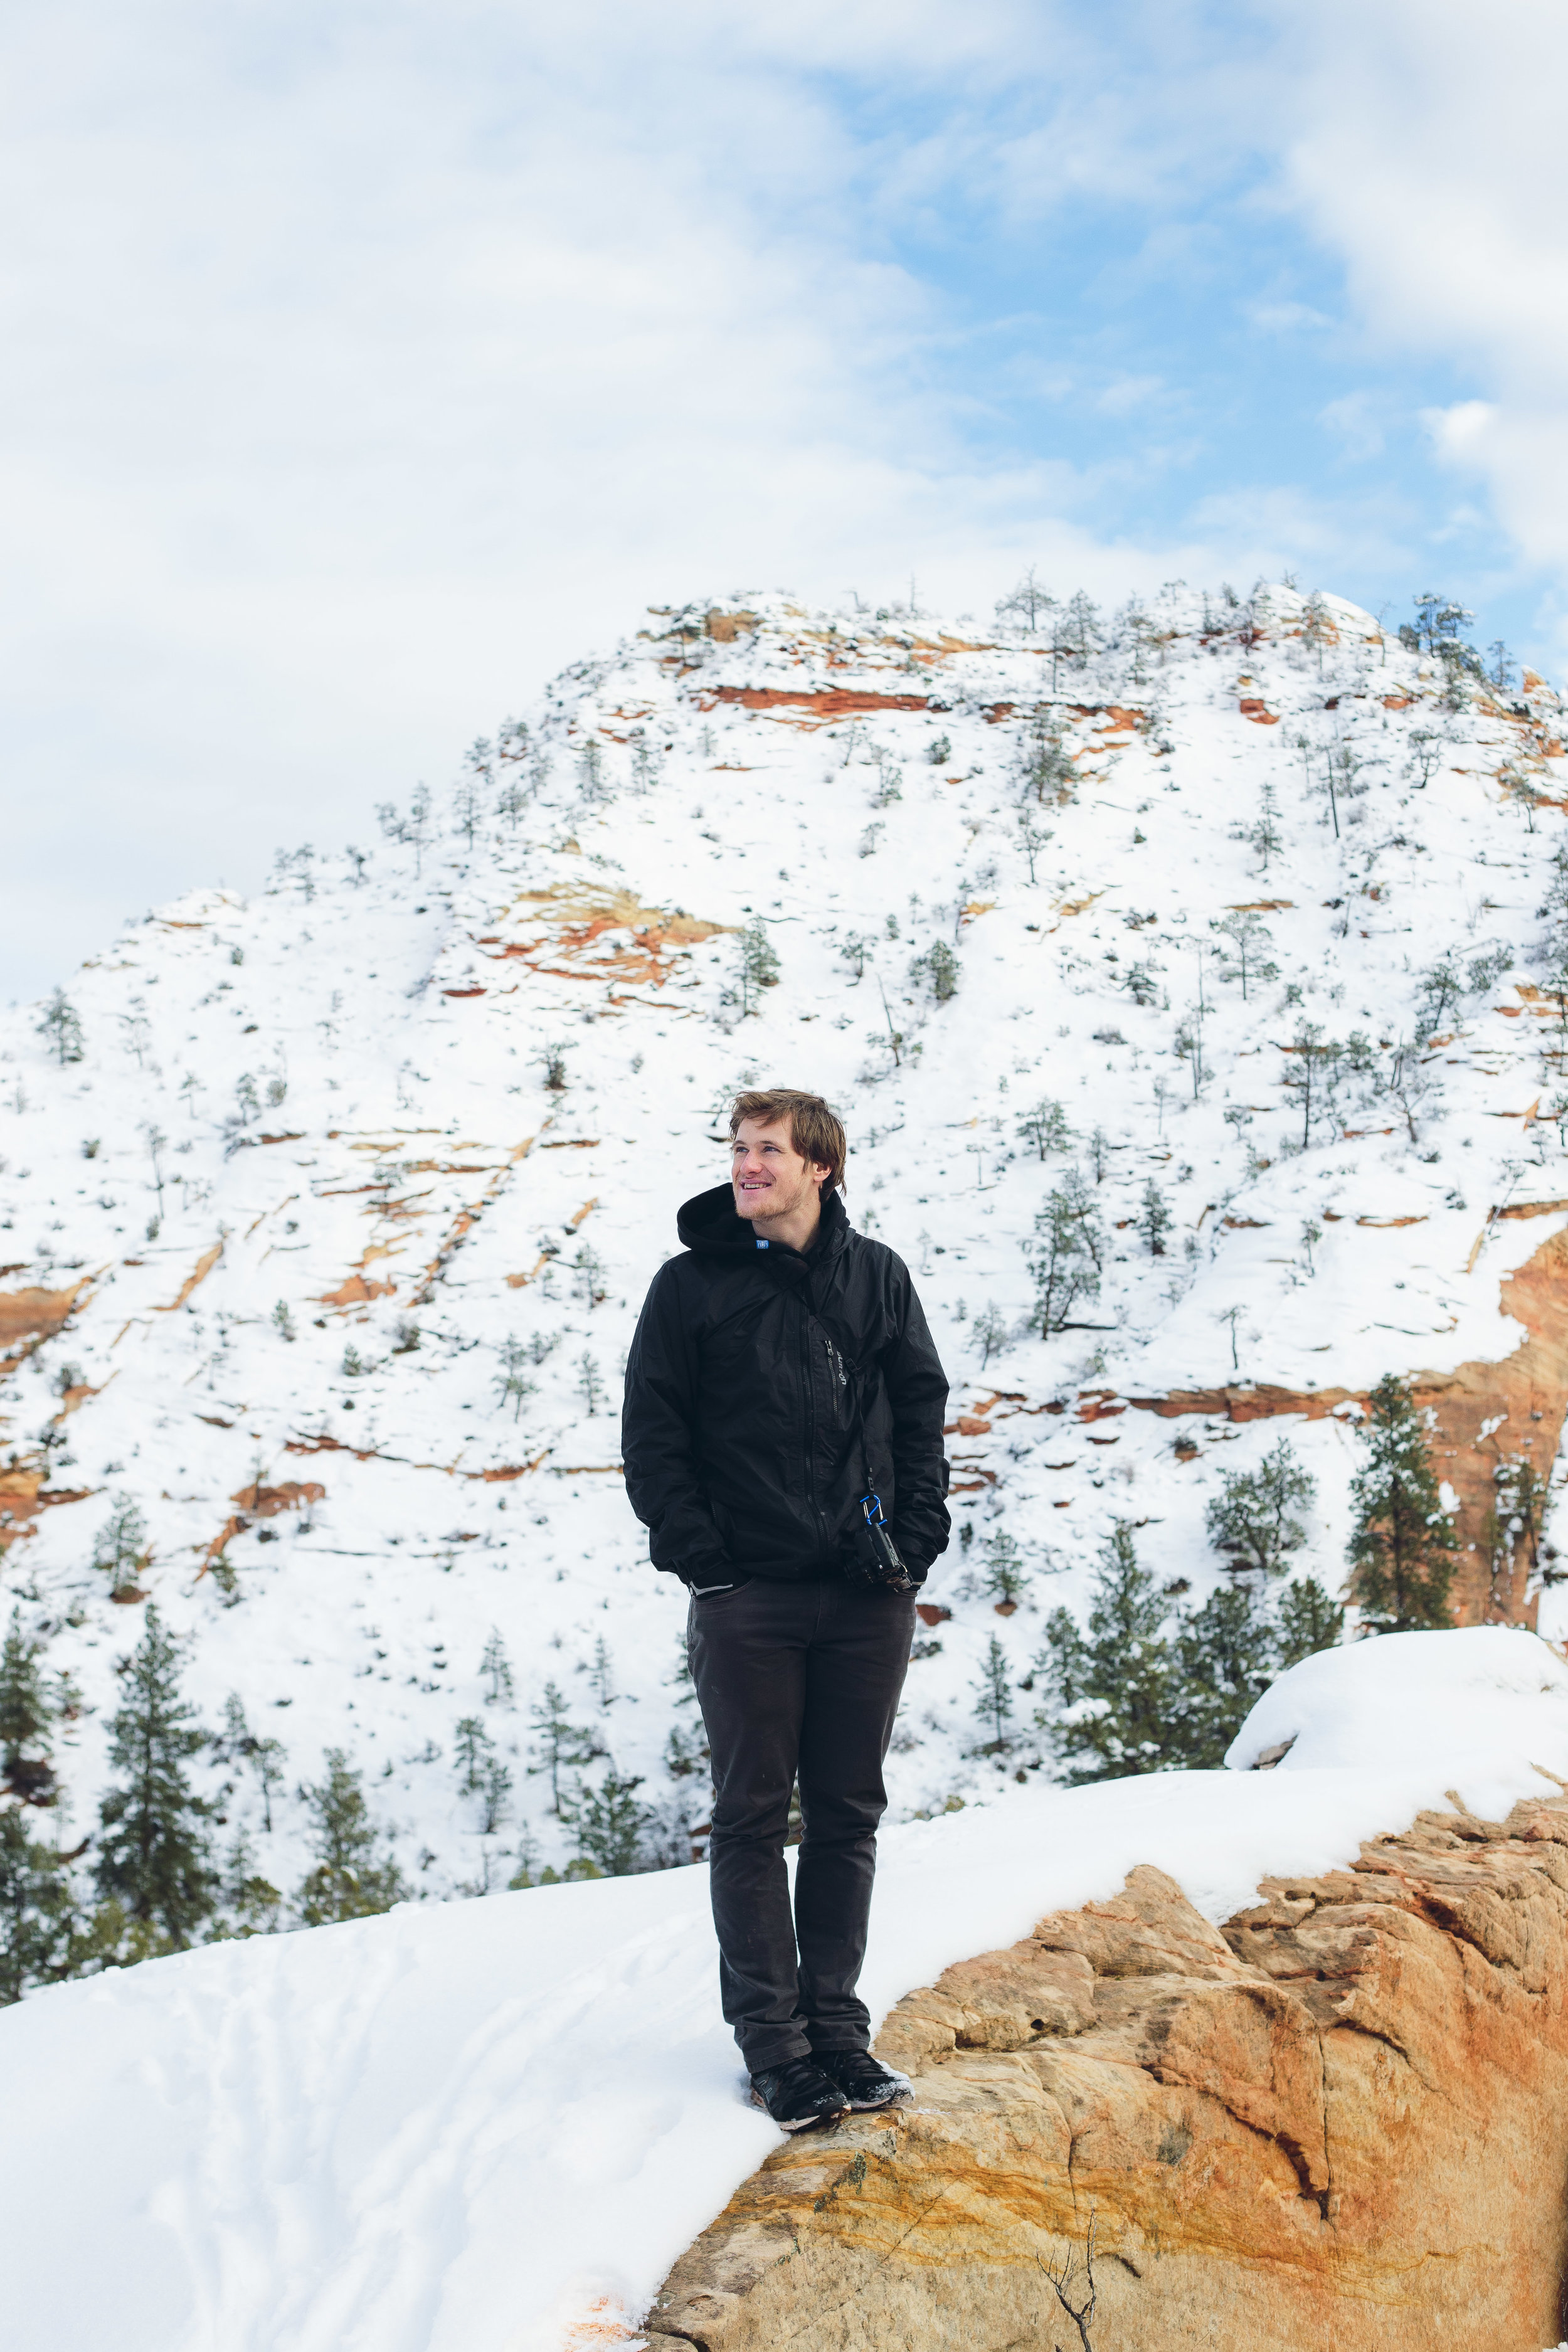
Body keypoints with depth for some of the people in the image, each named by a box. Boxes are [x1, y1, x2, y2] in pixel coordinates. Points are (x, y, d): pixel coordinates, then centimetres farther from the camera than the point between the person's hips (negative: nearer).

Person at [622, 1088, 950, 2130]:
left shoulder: (876, 1276, 8)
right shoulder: (692, 1285, 1)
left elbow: (922, 1408, 11)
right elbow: (652, 1435, 1)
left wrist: (914, 1539, 1)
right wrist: (700, 1558, -7)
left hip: (867, 1596, 2)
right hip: (748, 1598, -2)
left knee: (849, 1814, 9)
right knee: (754, 1817, 2)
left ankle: (837, 2019, 19)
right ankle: (774, 2038, 10)